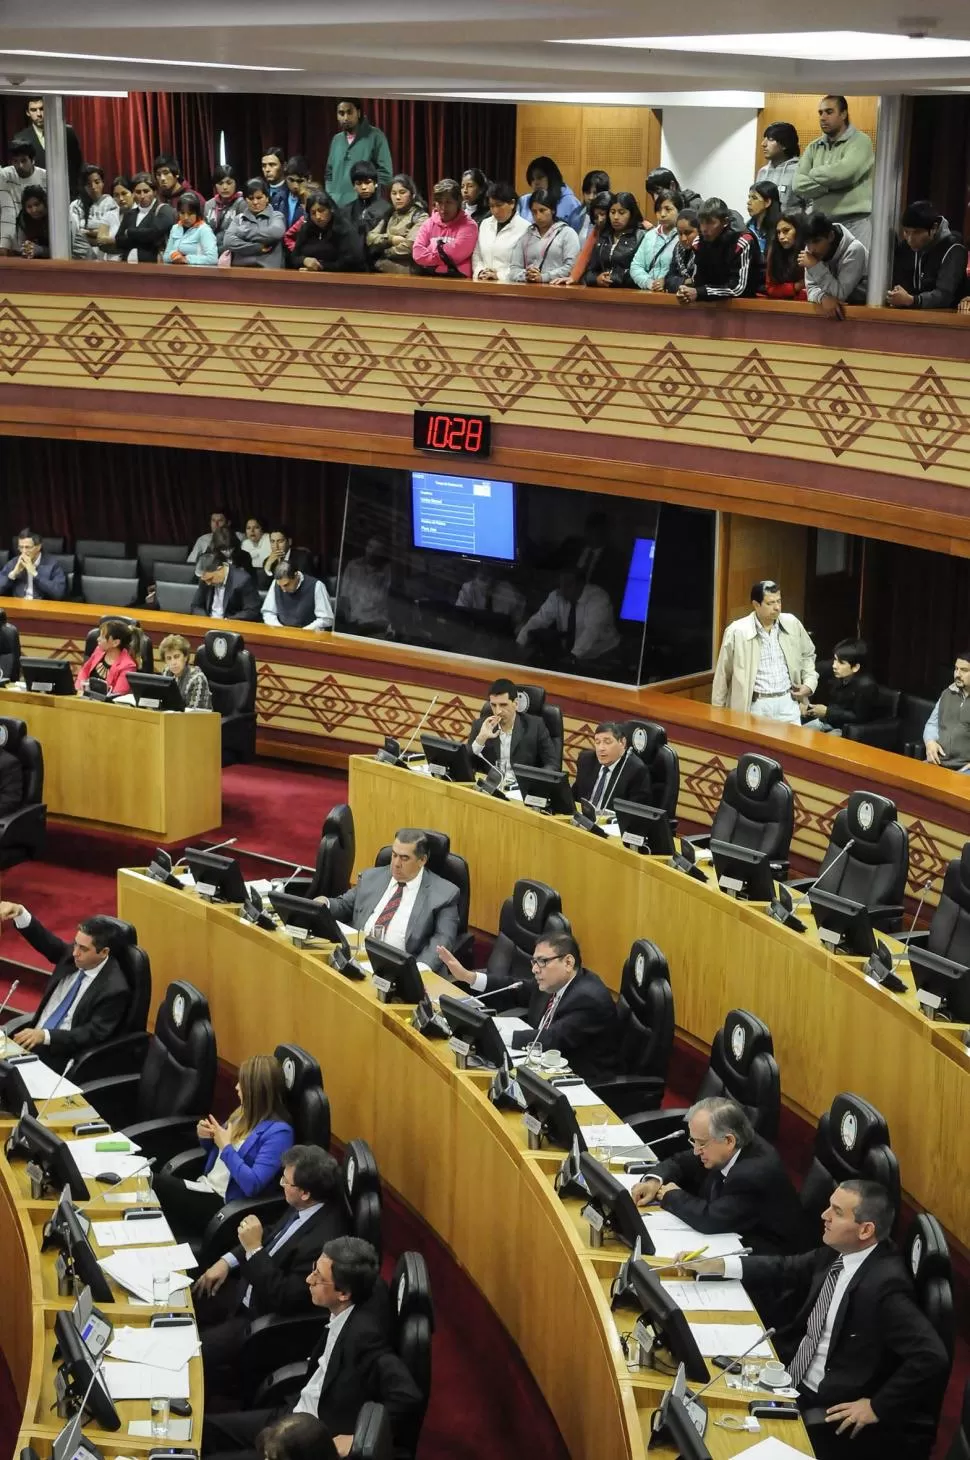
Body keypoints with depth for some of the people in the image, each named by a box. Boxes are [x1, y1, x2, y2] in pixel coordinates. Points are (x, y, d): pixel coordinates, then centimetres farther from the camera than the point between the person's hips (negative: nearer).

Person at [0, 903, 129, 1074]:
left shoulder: (114, 989, -18)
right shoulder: (73, 955, 2)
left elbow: (93, 1034, -20)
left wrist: (44, 1036, -30)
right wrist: (20, 912, -14)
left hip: (61, 1055, -7)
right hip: (34, 1037, 7)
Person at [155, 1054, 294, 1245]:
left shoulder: (278, 1131, -18)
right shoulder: (246, 1112, 10)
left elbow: (253, 1185, -25)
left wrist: (226, 1147, -16)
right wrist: (206, 1138, 1)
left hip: (226, 1205, -9)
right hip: (206, 1187, 9)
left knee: (155, 1185, -19)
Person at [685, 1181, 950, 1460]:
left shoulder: (885, 1285, -27)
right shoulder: (837, 1251, -2)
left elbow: (932, 1357, -30)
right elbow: (787, 1270, 15)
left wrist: (878, 1407, -22)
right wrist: (718, 1265, 5)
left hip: (830, 1409, -8)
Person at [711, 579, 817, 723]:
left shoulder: (792, 624, 3)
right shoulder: (737, 632, -9)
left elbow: (807, 655, 22)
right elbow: (723, 674, 1)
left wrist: (809, 682, 9)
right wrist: (718, 708, 4)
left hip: (787, 703, 3)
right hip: (756, 706, -3)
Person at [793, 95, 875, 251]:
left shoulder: (860, 142, -3)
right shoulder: (814, 148, 13)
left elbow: (843, 173, -20)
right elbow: (798, 185, 0)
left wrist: (814, 174, -3)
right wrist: (830, 185, -12)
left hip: (854, 224, -5)